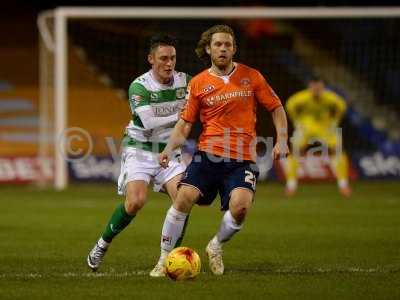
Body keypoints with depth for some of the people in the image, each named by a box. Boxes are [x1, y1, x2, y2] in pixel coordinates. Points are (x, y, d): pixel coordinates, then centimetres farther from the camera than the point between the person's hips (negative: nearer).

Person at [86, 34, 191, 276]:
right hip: (140, 149, -4)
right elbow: (149, 122, -27)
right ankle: (102, 245, 1)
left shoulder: (184, 81, -2)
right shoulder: (139, 86, -17)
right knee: (136, 201, -21)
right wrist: (178, 117, -27)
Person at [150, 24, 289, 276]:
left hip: (242, 159, -1)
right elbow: (185, 123, 8)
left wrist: (282, 140, -1)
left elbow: (276, 107, 12)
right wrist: (170, 148, -9)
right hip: (208, 154, 1)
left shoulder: (251, 76, 6)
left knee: (240, 207, -22)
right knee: (184, 198, -19)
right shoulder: (198, 83, 6)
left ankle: (217, 246, 10)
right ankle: (165, 258, -3)